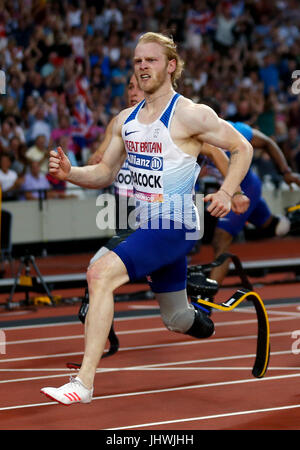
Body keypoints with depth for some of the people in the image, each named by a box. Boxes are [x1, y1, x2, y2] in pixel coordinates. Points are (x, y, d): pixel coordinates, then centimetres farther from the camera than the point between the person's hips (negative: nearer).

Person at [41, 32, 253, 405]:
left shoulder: (190, 115, -10)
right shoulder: (125, 120, 11)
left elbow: (242, 147, -2)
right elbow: (105, 173, 16)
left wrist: (226, 193, -16)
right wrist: (69, 173, -4)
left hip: (175, 225, -8)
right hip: (146, 225, 8)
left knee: (101, 274, -26)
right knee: (179, 318, 19)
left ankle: (84, 383, -28)